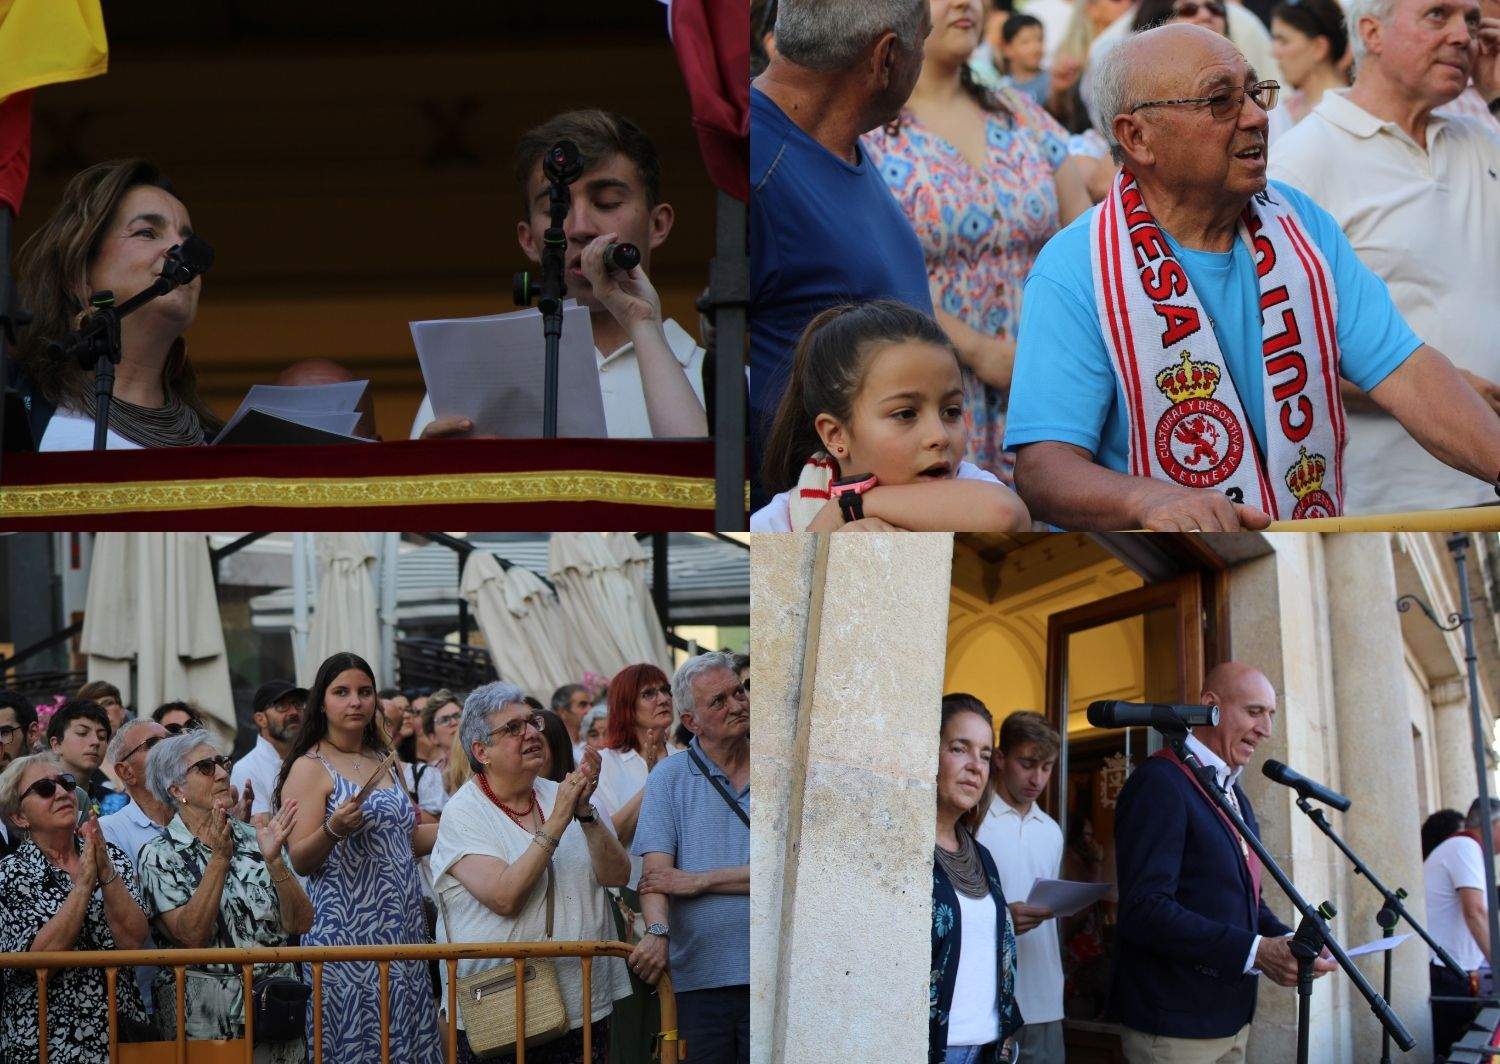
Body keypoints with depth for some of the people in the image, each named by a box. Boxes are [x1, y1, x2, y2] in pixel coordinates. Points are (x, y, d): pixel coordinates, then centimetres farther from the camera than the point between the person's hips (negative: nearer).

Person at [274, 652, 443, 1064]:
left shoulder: (383, 761, 17)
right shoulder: (310, 767, -4)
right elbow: (299, 861, -10)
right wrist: (334, 830, -27)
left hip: (402, 929, 6)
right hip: (348, 933, -6)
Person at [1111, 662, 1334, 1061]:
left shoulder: (1235, 794, 18)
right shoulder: (1160, 782, -12)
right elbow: (1145, 908, -22)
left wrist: (1288, 942, 1)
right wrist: (1255, 952, -26)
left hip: (1231, 1021, 9)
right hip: (1174, 1027, -9)